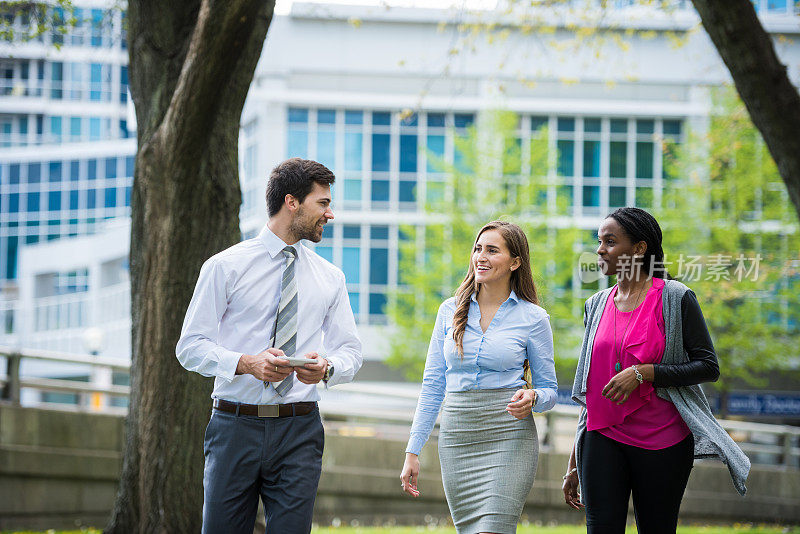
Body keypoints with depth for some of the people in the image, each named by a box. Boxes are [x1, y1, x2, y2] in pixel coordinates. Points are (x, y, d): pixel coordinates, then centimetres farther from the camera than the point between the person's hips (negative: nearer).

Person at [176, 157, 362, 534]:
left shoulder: (330, 278, 13)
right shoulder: (225, 267, 1)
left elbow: (350, 349, 13)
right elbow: (190, 347, -2)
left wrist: (326, 368, -11)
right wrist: (247, 363, -20)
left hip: (298, 431, 2)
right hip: (235, 426, -2)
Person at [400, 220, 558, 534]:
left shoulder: (533, 318, 0)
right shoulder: (450, 311, 8)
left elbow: (549, 390, 7)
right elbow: (433, 385, 11)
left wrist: (532, 399, -17)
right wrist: (413, 451, 6)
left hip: (508, 437, -4)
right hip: (456, 435, 4)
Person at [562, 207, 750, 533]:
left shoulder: (675, 298, -2)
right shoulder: (597, 305, 12)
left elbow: (709, 367, -6)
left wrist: (642, 373, -18)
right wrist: (574, 465, 16)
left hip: (662, 440, -3)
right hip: (603, 439, 3)